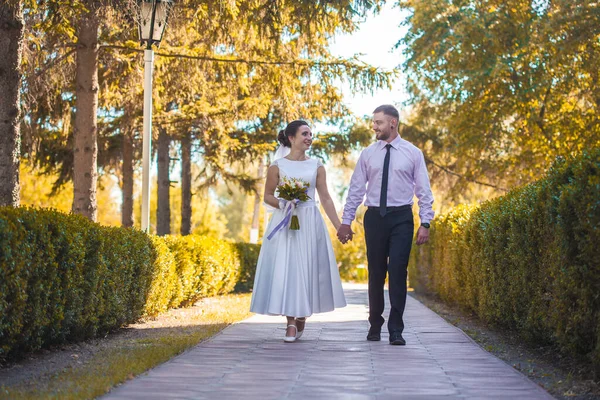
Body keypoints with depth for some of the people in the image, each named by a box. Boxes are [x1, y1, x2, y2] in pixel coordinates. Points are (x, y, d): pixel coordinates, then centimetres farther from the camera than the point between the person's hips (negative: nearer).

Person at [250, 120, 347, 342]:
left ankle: (302, 316, 21)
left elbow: (326, 199, 8)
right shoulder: (277, 166, 2)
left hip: (310, 224, 2)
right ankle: (291, 322, -1)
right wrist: (281, 203, -15)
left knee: (307, 268, 2)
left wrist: (339, 226, 3)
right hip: (285, 223, -2)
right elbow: (267, 196, 6)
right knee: (285, 268, -6)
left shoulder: (316, 166, 8)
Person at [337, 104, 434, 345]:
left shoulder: (412, 153, 2)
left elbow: (424, 191, 2)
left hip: (401, 217, -2)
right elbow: (356, 189, 8)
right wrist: (346, 221, 4)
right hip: (375, 217, 2)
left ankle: (396, 330, -4)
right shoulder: (368, 154, 7)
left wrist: (425, 223, -5)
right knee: (376, 272, 6)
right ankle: (375, 325, 20)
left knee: (398, 271, -10)